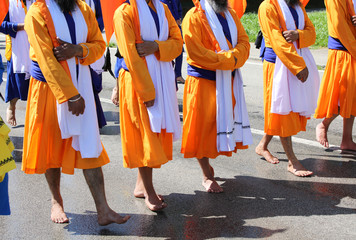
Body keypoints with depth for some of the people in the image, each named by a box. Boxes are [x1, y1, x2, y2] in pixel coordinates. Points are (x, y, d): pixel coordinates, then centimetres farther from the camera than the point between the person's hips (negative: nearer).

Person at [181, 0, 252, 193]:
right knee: (203, 126, 0)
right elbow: (196, 52, -20)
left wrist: (233, 56, -18)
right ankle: (207, 176, 13)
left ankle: (206, 164, 27)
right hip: (203, 81, -7)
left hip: (229, 80, 7)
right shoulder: (194, 17, -11)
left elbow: (244, 42, 5)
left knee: (223, 124, 11)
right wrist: (229, 60, -17)